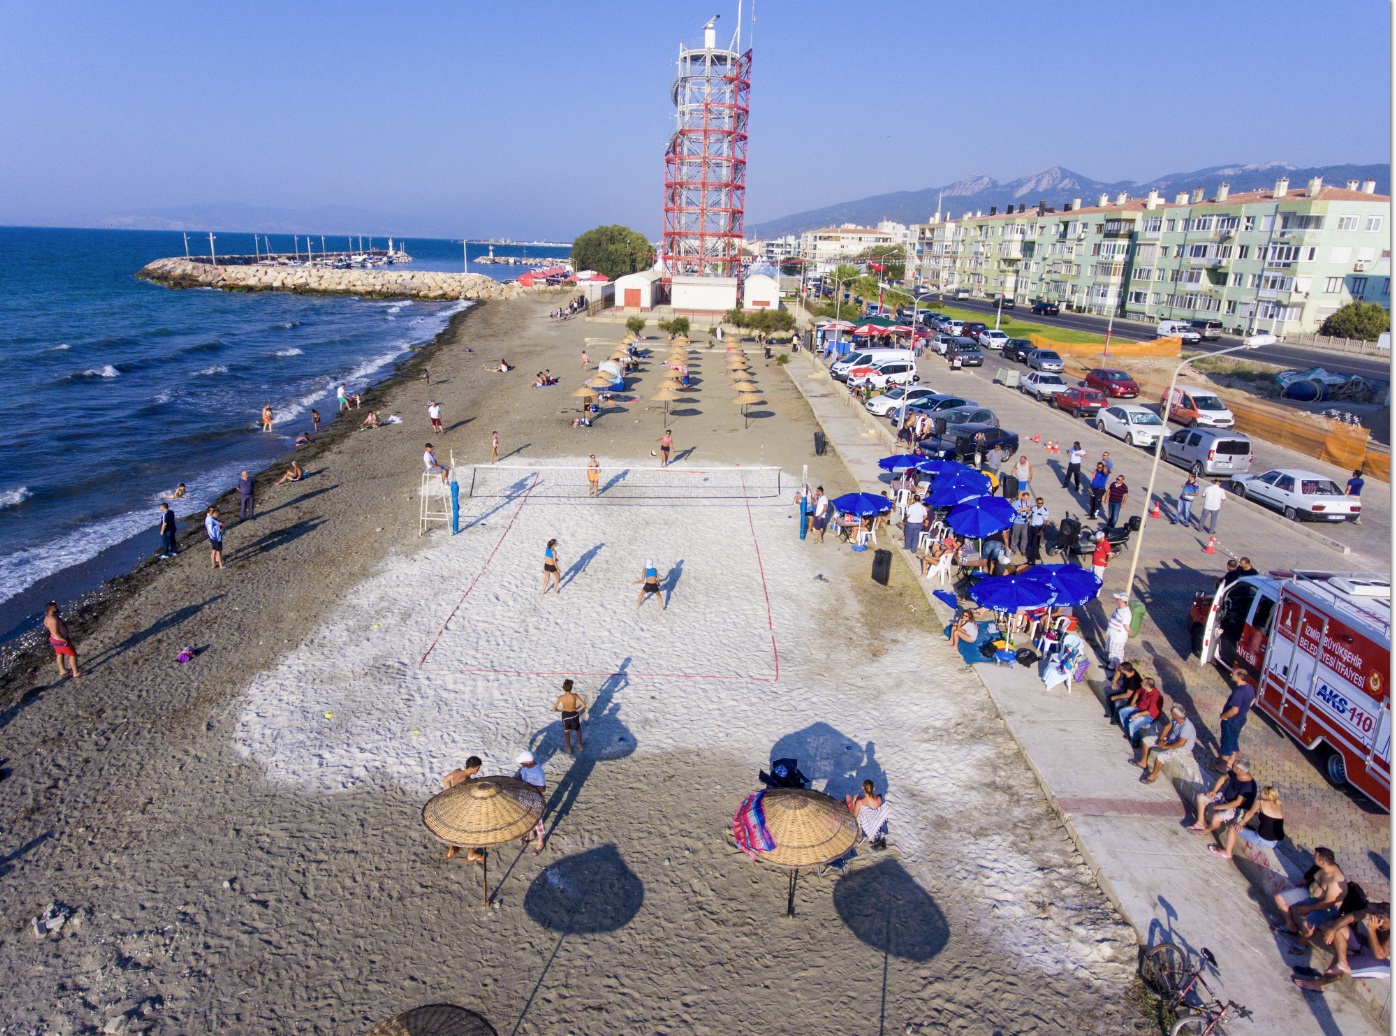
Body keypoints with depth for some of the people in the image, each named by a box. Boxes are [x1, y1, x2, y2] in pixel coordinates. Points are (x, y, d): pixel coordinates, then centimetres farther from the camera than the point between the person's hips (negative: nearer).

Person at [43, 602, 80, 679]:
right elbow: (56, 634, -31)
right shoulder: (53, 620, -33)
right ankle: (76, 673, 13)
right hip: (60, 641, -10)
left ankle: (62, 671, 45)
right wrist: (65, 640, -19)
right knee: (73, 655, 4)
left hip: (54, 639, 10)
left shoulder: (48, 616, -2)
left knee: (60, 654, 27)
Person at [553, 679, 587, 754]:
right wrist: (577, 710, -9)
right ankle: (580, 745, 41)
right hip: (574, 714, 0)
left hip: (565, 715, 0)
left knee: (566, 732, 24)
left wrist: (561, 710, -2)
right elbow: (583, 705, -26)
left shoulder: (561, 697, -25)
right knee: (578, 729, 28)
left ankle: (569, 749, 35)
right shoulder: (574, 695, -26)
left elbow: (554, 709, -20)